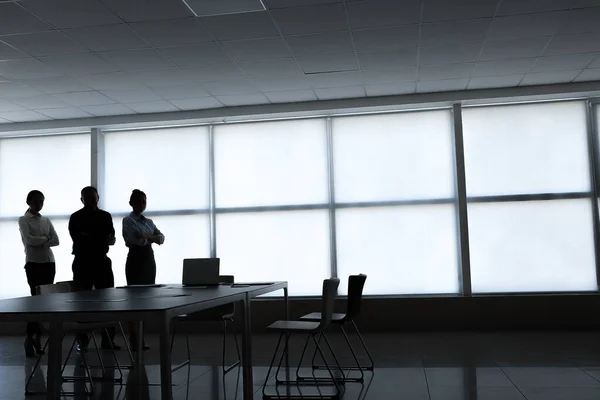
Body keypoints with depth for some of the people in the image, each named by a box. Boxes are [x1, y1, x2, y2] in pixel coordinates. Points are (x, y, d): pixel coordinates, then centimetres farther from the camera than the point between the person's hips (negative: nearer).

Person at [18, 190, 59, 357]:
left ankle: (37, 337, 11)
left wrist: (40, 242, -9)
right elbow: (29, 239, -14)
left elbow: (56, 241, 4)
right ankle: (31, 337, -1)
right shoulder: (23, 220, 1)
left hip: (49, 262, 5)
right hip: (33, 263, -5)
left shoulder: (46, 220, 14)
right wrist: (45, 238, -1)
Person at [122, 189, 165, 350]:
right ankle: (134, 339, -5)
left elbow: (161, 238, 4)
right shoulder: (128, 220, -4)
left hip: (149, 259, 7)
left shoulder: (149, 221, 18)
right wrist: (153, 237, -2)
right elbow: (139, 240, -17)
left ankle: (140, 337, 11)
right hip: (136, 259, -7)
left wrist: (147, 236, -11)